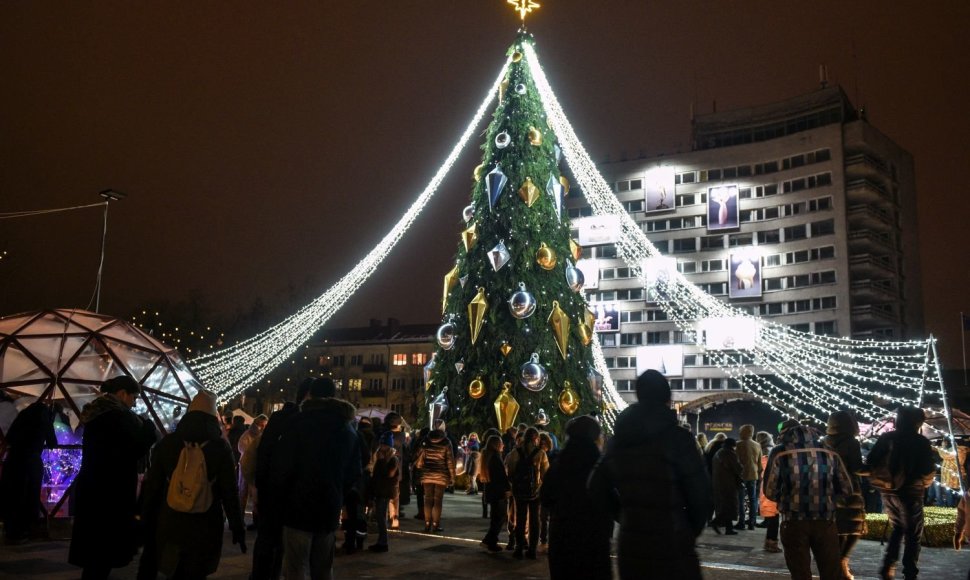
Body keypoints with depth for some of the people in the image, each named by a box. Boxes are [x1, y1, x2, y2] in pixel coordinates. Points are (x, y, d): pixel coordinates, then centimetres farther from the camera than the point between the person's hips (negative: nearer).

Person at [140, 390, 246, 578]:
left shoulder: (167, 442, 2)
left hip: (170, 524, 2)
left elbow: (152, 486, 5)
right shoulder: (220, 447, -4)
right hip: (206, 527, -2)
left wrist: (147, 521, 14)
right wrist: (238, 528, 0)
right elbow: (230, 492, -5)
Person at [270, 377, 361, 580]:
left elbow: (281, 465, -10)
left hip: (299, 507, -5)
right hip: (330, 509, 5)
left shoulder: (301, 422, -7)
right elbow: (354, 473, 14)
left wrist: (281, 496, 4)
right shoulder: (349, 430, 12)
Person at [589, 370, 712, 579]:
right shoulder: (677, 437, -11)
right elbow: (700, 493, -11)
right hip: (671, 547, -5)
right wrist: (693, 529, 7)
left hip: (630, 544, 5)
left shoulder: (618, 439, 7)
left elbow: (597, 488, 13)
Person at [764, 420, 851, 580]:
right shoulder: (830, 453, 3)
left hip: (794, 523, -2)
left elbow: (770, 491, -4)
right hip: (825, 522, 2)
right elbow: (846, 489, 8)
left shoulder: (780, 453, -5)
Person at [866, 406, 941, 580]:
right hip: (910, 492, -5)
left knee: (897, 528, 22)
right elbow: (929, 471, -12)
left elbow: (870, 463, 2)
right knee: (913, 535, 6)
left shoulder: (885, 438, 3)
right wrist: (924, 483, 8)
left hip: (887, 491, 5)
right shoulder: (921, 442, -9)